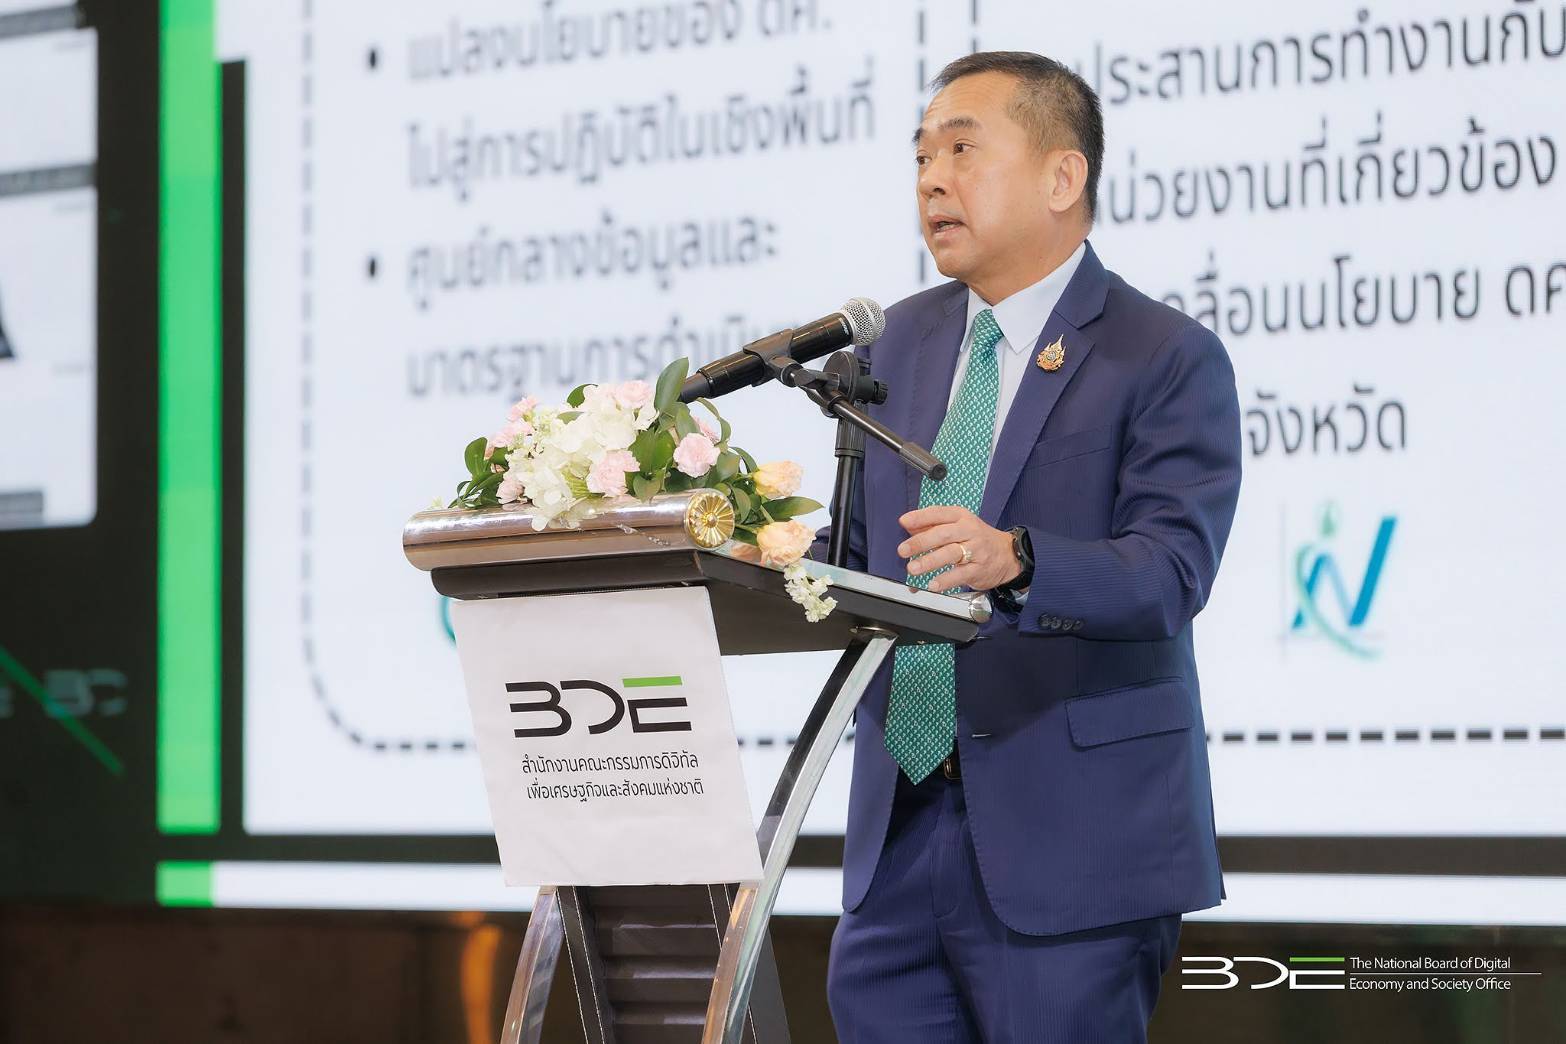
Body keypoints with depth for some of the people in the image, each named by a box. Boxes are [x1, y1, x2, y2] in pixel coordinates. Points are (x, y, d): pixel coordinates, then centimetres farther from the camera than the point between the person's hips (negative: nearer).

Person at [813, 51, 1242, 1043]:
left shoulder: (1167, 358, -6)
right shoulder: (906, 340, 15)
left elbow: (1171, 568, -17)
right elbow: (862, 542, 17)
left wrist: (1015, 558, -35)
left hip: (1069, 840, -6)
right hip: (900, 831, 6)